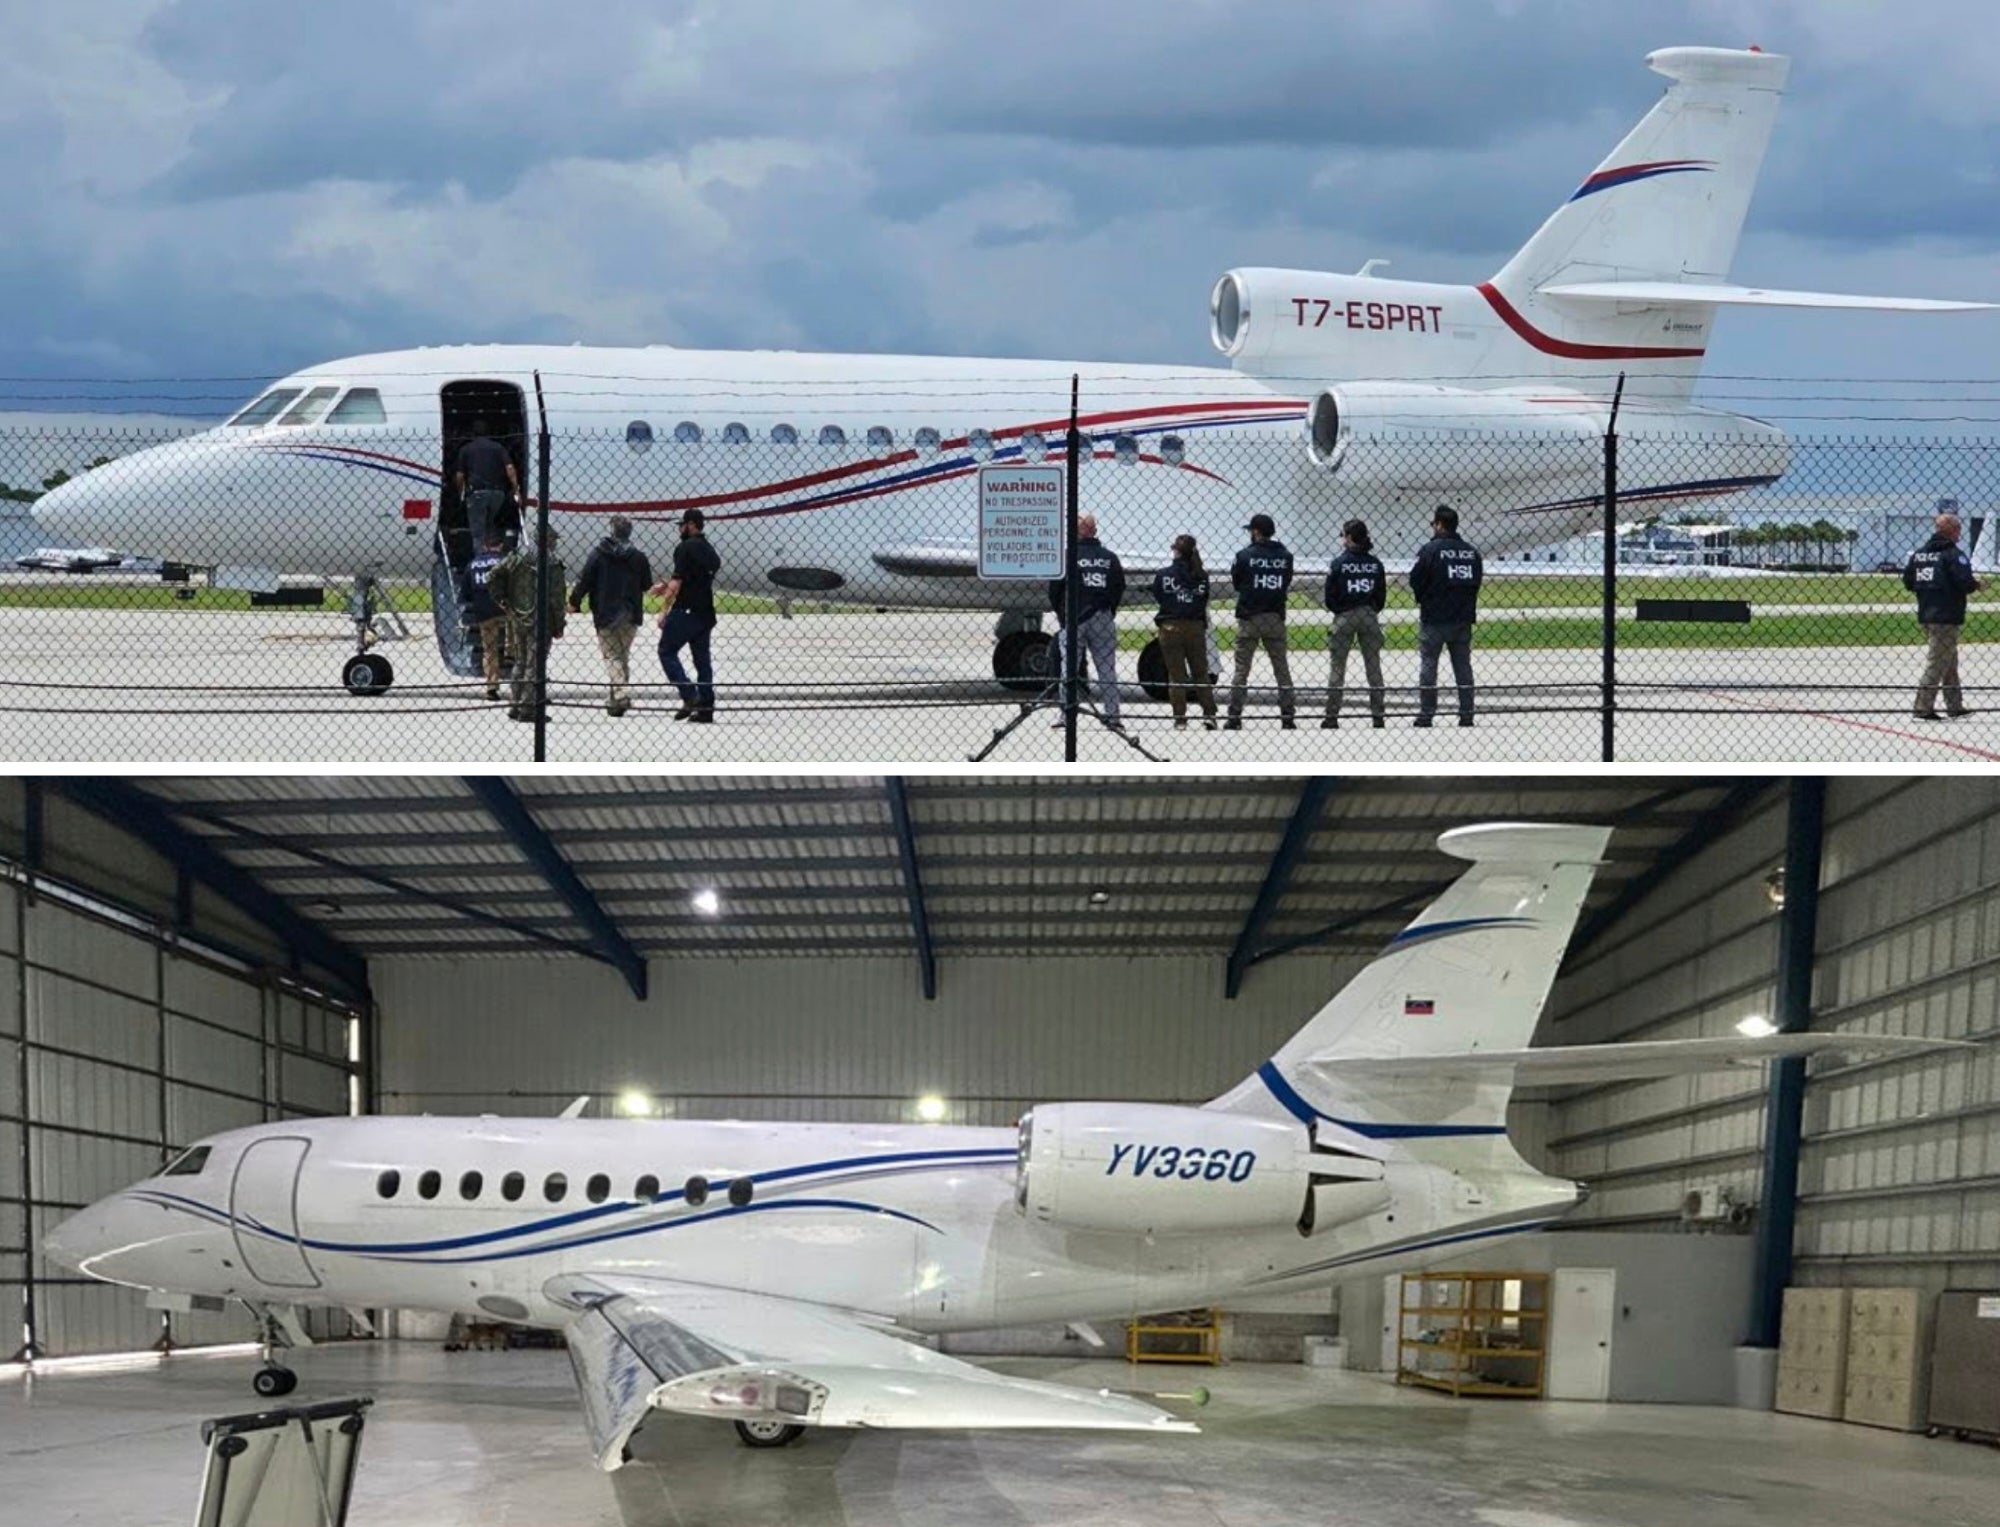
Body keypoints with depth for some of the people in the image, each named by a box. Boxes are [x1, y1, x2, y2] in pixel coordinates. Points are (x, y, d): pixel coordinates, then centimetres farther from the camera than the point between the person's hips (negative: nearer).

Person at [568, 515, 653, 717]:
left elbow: (584, 580, -7)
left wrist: (574, 602, 5)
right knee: (623, 654, 17)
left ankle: (621, 694, -18)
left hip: (606, 614, -3)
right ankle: (618, 698, 19)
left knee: (611, 656, 0)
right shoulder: (638, 556, 2)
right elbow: (647, 585, 8)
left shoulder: (598, 553, -6)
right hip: (631, 615, 3)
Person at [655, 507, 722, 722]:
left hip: (686, 611, -8)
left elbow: (677, 582, -14)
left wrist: (665, 610, -12)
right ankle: (706, 707, 5)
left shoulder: (686, 548, -9)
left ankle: (690, 696, -13)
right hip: (705, 613, 8)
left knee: (667, 651, 0)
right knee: (702, 658, 9)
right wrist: (666, 587, 26)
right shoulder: (709, 550, 16)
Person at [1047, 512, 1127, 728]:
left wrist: (1061, 613, 9)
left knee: (1069, 668, 2)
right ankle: (1112, 715, 3)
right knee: (1107, 669, 6)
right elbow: (1120, 588, 8)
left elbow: (1054, 589, -5)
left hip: (1073, 619, -3)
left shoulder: (1068, 555, -5)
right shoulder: (1110, 557, 7)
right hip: (1103, 620, 3)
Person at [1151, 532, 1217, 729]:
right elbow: (1205, 600, 4)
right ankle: (1209, 715, 6)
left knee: (1176, 674, 4)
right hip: (1196, 626, 2)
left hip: (1170, 626, -2)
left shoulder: (1163, 574, -7)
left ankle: (1180, 718, 1)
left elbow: (1157, 595, 4)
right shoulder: (1201, 575, -2)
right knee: (1201, 672, 11)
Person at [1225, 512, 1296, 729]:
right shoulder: (1285, 556, 2)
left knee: (1241, 669, 2)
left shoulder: (1245, 555, -7)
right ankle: (1289, 715, 8)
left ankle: (1234, 717, -2)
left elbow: (1235, 581, 5)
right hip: (1276, 618, 3)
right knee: (1282, 668, 10)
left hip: (1249, 619, -3)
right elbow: (1286, 584, 9)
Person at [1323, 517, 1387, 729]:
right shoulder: (1375, 563, 2)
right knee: (1373, 666, 8)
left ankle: (1332, 716, 0)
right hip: (1370, 616, 3)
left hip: (1344, 618, -3)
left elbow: (1330, 596, -6)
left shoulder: (1339, 563, -8)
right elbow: (1382, 594, 4)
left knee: (1336, 667, 2)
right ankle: (1378, 715, 7)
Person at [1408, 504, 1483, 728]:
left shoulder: (1431, 549, -11)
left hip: (1434, 618, -5)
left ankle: (1426, 715, -1)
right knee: (1463, 665, 10)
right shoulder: (1471, 551, 5)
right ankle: (1466, 715, 9)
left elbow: (1415, 581, -9)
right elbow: (1477, 581, 9)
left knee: (1428, 665, 2)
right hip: (1463, 617, 5)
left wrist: (1424, 600, 9)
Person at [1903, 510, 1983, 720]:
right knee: (1937, 663, -4)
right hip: (1946, 617, -8)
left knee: (1950, 662, 18)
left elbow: (1908, 582, 11)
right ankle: (1923, 708, -6)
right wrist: (1977, 585, -1)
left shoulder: (1919, 553, 9)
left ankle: (1955, 705, 23)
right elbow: (1965, 582, -21)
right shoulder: (1953, 554, -13)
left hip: (1925, 615, 8)